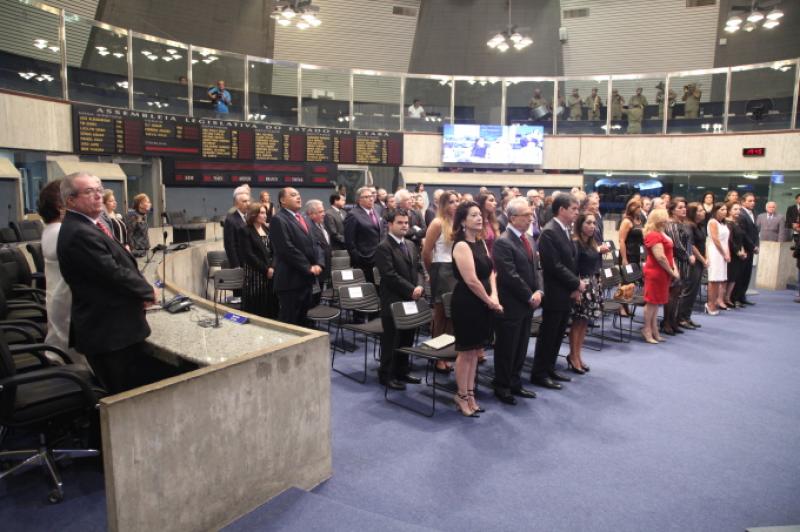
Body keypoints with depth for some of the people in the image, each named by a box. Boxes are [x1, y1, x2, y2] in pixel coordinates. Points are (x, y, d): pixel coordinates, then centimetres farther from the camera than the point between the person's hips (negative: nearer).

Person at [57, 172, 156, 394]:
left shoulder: (85, 226, 13)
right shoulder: (79, 234, -21)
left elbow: (116, 264, 16)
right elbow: (114, 273, -24)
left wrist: (140, 290, 0)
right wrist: (147, 291, -8)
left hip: (112, 325, 10)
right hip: (109, 330, -10)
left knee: (130, 394, 19)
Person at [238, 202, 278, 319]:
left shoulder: (267, 229, 15)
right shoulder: (245, 230, -5)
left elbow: (273, 250, 12)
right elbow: (249, 255, -12)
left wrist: (273, 267, -4)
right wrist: (265, 269, -14)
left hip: (271, 272, 6)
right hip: (255, 274, -6)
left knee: (271, 306, 7)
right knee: (256, 308, -2)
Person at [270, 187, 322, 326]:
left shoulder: (301, 218, 19)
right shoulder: (279, 220, -11)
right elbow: (287, 249, -20)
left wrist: (316, 264, 5)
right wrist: (308, 267, -16)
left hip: (306, 278, 9)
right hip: (291, 279, -9)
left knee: (302, 319, 14)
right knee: (289, 322, -1)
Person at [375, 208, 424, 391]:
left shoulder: (411, 245, 15)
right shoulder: (383, 247, -11)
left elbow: (416, 269, 16)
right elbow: (390, 275, -18)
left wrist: (419, 287, -3)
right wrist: (411, 289, -18)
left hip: (410, 299, 7)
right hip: (393, 301, -7)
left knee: (407, 338, 13)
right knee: (391, 340, 2)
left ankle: (402, 372, 27)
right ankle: (386, 375, 15)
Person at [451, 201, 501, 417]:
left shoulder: (481, 242, 10)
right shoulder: (461, 246, -17)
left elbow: (490, 271, 11)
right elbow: (471, 280, -21)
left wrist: (494, 296, -5)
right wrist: (489, 301, -10)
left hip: (482, 303, 8)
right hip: (466, 303, -8)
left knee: (475, 351, 16)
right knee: (465, 352, 4)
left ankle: (470, 393, 28)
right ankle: (462, 396, 20)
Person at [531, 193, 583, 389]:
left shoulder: (565, 230, 11)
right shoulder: (549, 232, -18)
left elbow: (571, 262, 13)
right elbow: (555, 266, -22)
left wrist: (574, 288, 1)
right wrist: (577, 284, -13)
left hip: (567, 293, 9)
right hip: (555, 294, -9)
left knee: (558, 335, 16)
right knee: (548, 335, 2)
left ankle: (549, 369, 28)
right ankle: (539, 374, 13)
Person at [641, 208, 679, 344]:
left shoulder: (661, 234, 16)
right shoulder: (653, 235, -17)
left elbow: (669, 253, 17)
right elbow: (660, 257, -22)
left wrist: (674, 269, 4)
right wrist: (672, 272, -12)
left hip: (662, 273, 10)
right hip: (655, 272, -10)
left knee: (656, 302, 13)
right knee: (652, 301, -3)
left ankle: (654, 331, 19)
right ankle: (647, 330, 4)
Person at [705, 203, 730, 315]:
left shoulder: (723, 223, 18)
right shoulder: (713, 222, -7)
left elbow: (725, 240, 17)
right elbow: (715, 240, -13)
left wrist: (727, 253, 5)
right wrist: (724, 254, -10)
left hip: (723, 253, 8)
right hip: (715, 253, -8)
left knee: (721, 279, 4)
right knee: (714, 280, -8)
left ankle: (718, 301, 8)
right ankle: (711, 304, -4)